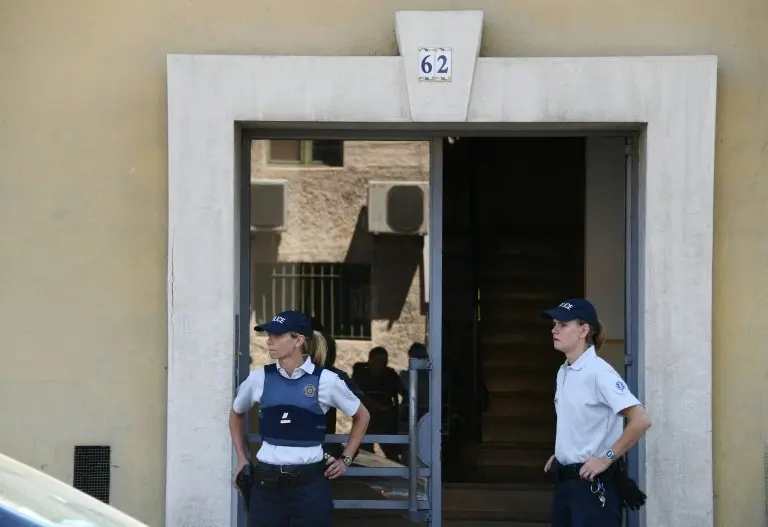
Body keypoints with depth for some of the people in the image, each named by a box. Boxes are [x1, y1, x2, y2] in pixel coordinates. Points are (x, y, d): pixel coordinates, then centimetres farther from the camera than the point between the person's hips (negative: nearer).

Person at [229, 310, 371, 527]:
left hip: (310, 482, -2)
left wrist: (346, 459, 8)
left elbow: (361, 416, 12)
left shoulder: (325, 380, -4)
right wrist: (241, 458, 16)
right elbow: (236, 414, 22)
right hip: (267, 483, 2)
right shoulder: (259, 378, 2)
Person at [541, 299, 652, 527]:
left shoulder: (598, 372, -17)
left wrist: (607, 459, -19)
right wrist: (560, 455, 13)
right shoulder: (563, 372, 10)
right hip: (566, 481, 9)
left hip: (594, 484, -9)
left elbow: (641, 420, -24)